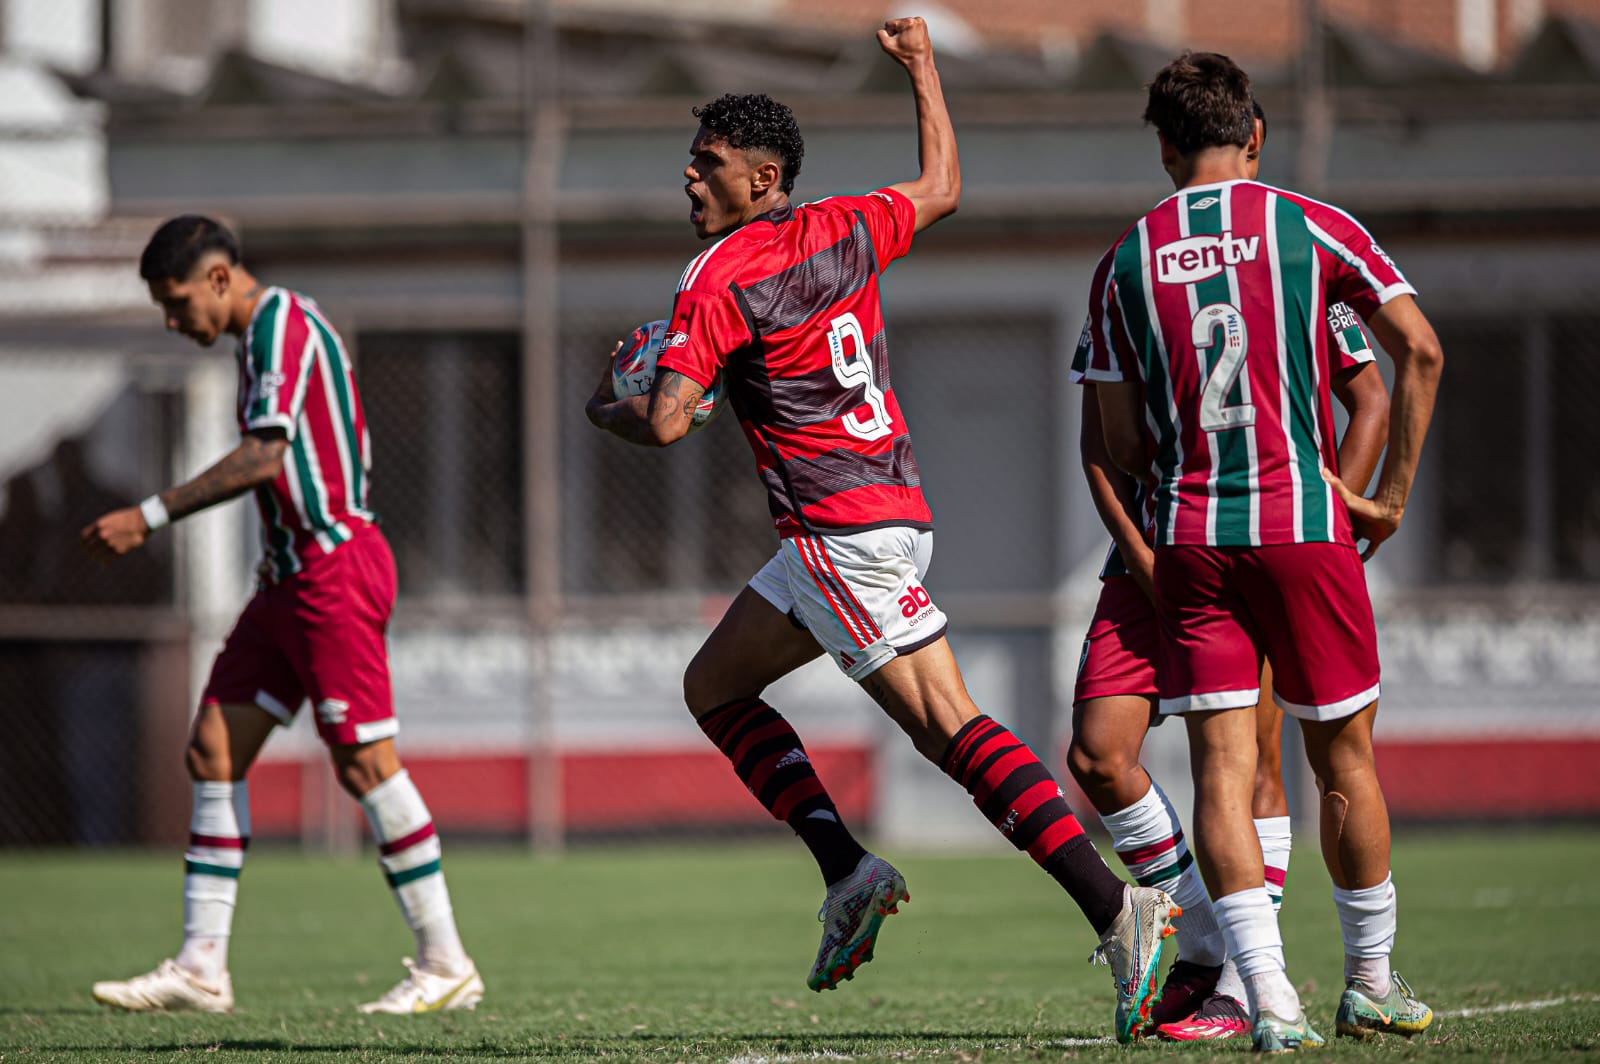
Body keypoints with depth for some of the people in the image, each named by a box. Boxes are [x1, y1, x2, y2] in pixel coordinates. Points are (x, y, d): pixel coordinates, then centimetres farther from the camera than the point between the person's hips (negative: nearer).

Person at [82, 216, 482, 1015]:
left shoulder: (281, 324, -12)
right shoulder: (266, 334, 19)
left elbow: (264, 456, -23)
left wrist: (150, 517, -23)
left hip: (333, 567, -10)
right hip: (293, 574, 10)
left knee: (364, 761, -9)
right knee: (212, 748, 4)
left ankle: (446, 965, -3)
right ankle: (201, 969, 3)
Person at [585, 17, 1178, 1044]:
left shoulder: (720, 281, -11)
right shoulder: (843, 231, 10)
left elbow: (666, 422, -18)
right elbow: (943, 187, 30)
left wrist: (605, 409, 4)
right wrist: (922, 63, 38)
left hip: (843, 529, -9)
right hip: (892, 515, 9)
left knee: (950, 727, -8)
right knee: (714, 687, 11)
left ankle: (1114, 906, -17)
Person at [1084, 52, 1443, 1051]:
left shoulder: (1125, 263, 7)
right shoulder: (1311, 228, 1)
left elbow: (1122, 443, 7)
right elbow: (1420, 349, -5)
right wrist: (1392, 493, 2)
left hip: (1190, 536, 2)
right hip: (1306, 521, -1)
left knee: (1222, 770, -1)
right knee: (1345, 758, 11)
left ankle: (1271, 999, -14)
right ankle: (1372, 985, 21)